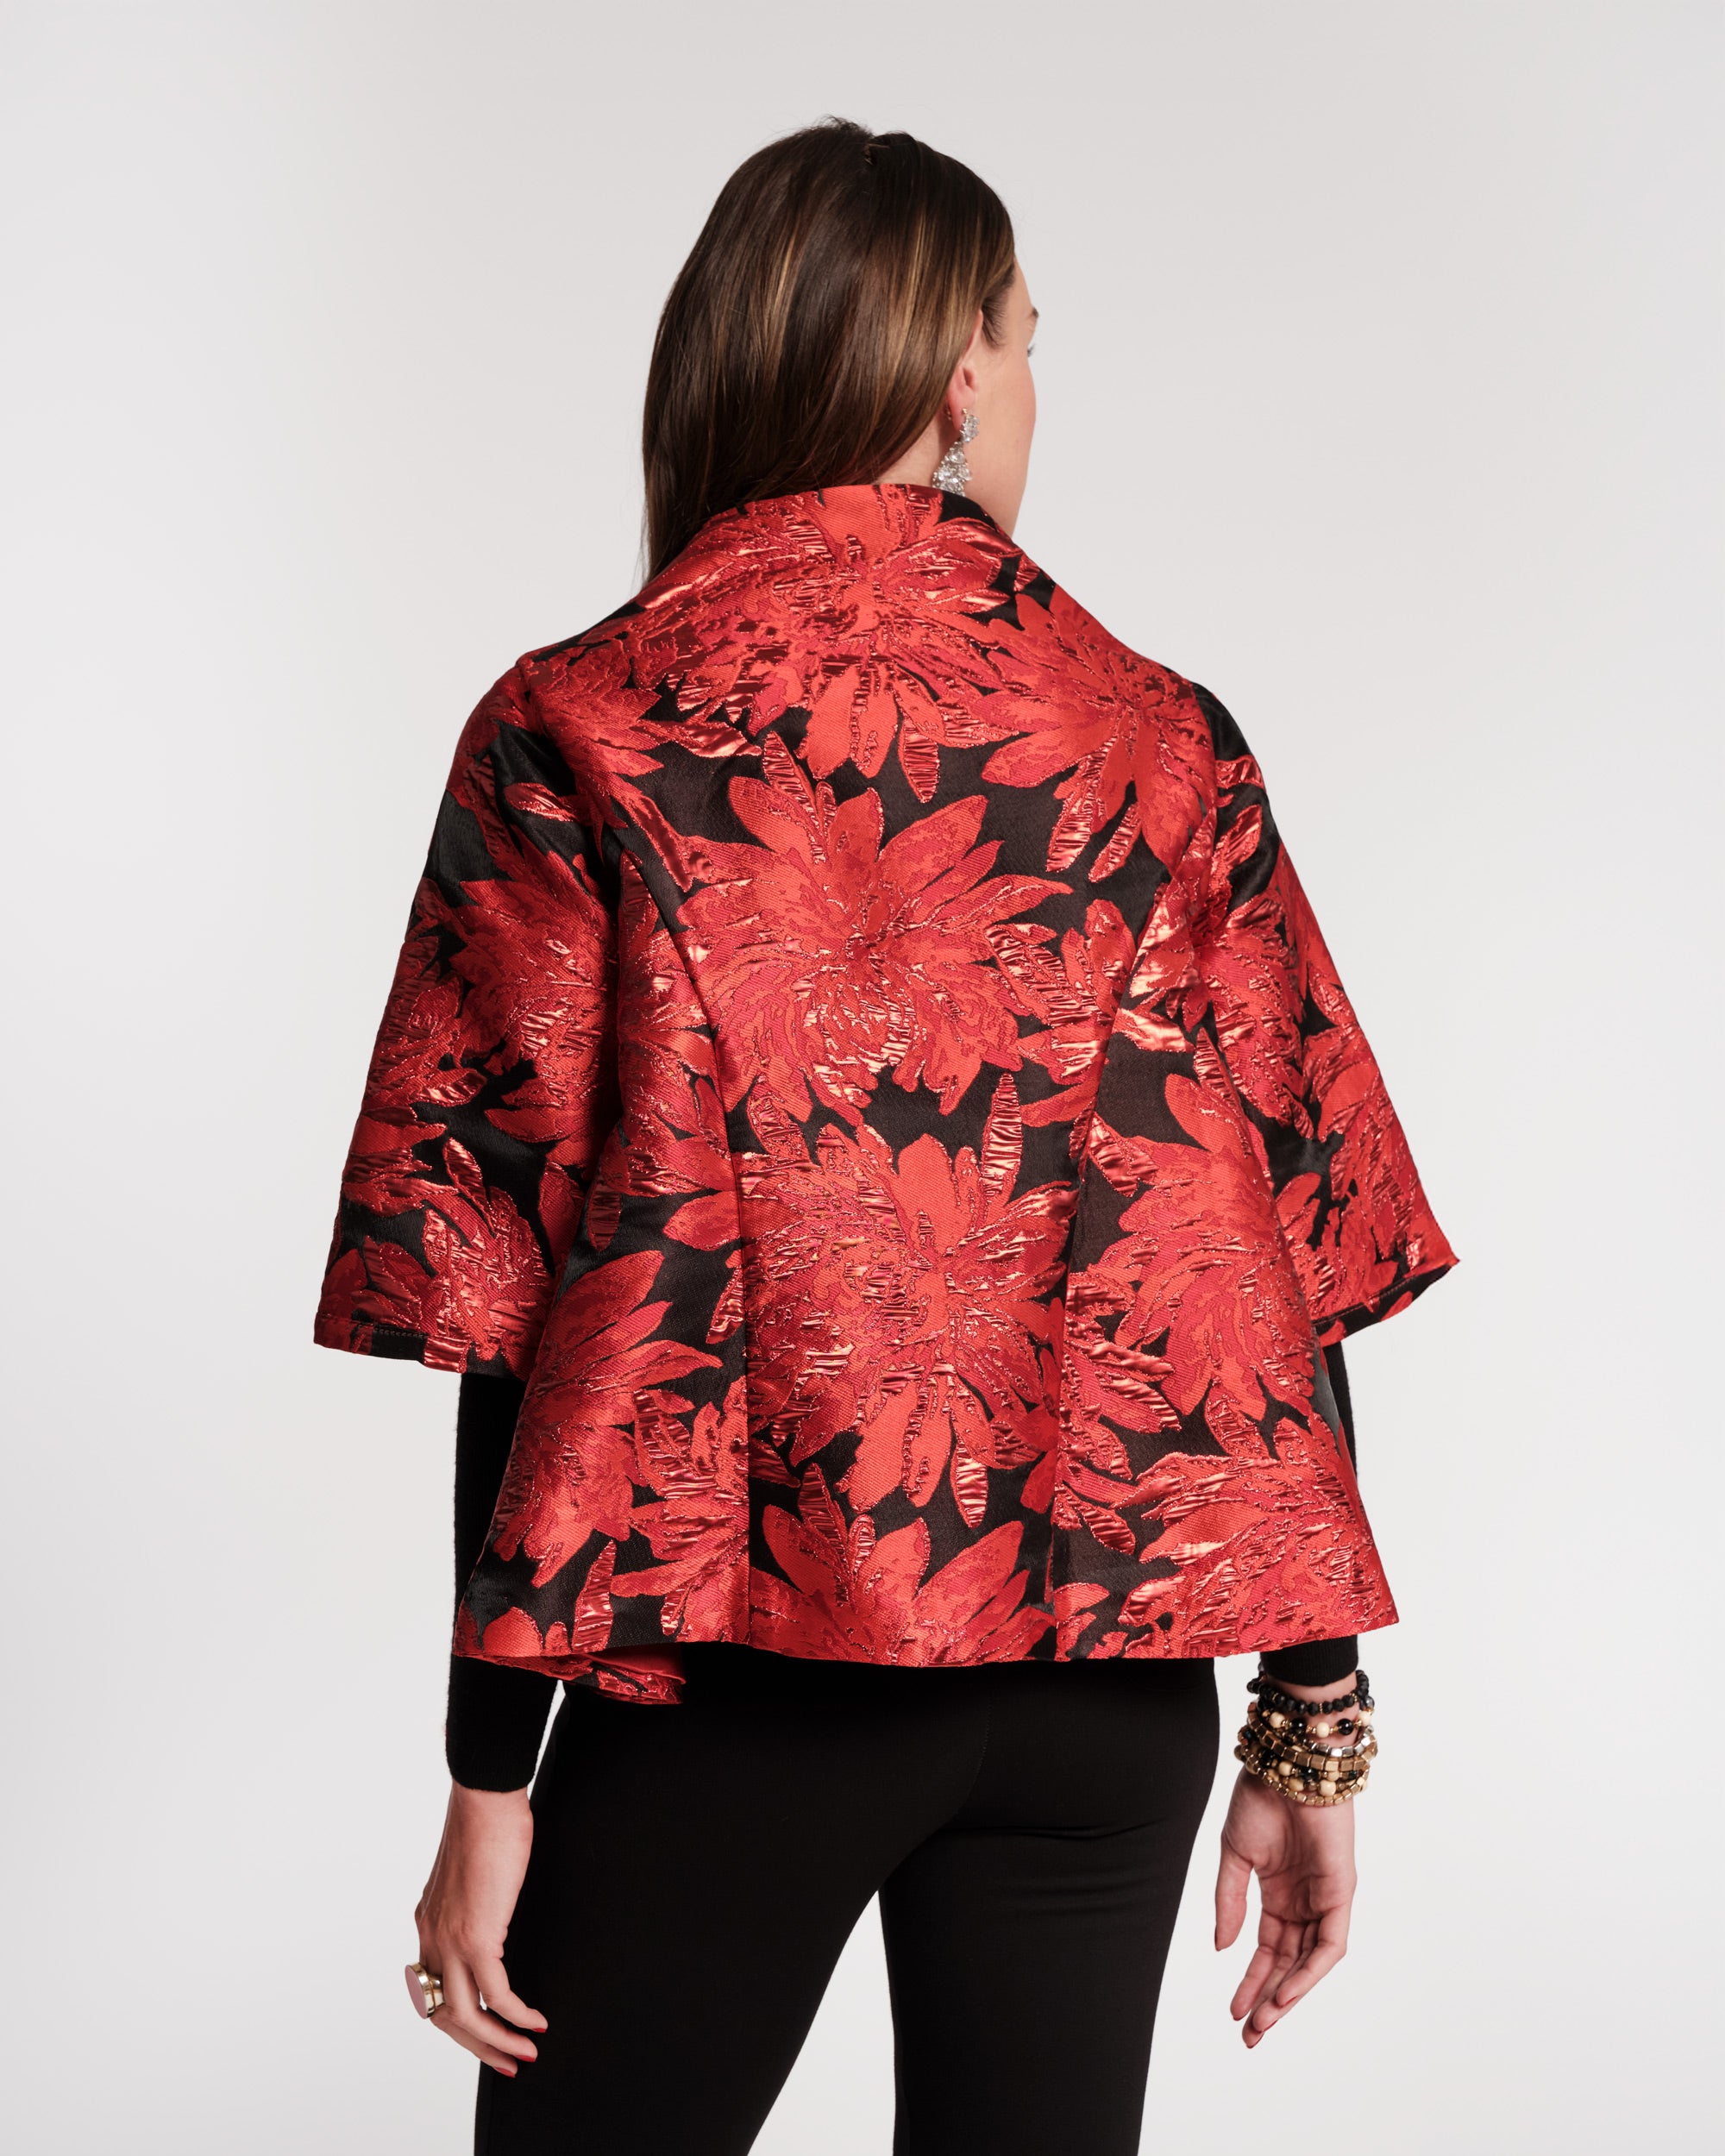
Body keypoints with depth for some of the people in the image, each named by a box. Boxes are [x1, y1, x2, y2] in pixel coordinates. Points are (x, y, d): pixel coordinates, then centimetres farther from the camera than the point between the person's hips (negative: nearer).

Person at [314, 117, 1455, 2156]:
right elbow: (1293, 1265, 2)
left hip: (730, 1661, -2)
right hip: (1111, 1676, 3)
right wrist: (1314, 1734, 8)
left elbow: (515, 1297, -8)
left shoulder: (575, 730, -4)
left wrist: (490, 1777, -2)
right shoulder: (1164, 741, 3)